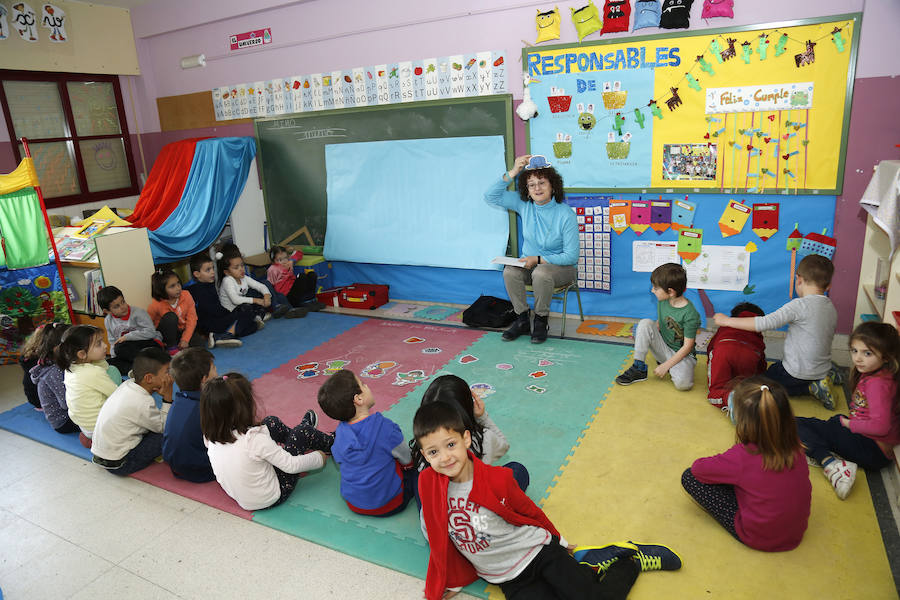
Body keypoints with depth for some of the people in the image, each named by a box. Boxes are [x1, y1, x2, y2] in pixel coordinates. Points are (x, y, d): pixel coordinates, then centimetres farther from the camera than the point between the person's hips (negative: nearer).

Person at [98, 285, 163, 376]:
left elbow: (151, 332, -17)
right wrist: (114, 355, 1)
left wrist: (127, 336, -18)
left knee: (121, 348, -30)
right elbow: (113, 342, 18)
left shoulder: (137, 312, -8)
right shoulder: (108, 321, 9)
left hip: (150, 344, -6)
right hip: (131, 351, 6)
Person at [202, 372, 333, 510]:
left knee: (272, 422, 12)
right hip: (269, 499, -6)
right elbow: (291, 465, -24)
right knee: (303, 431, 0)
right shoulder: (255, 439, -33)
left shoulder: (211, 437, -14)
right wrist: (319, 458, -6)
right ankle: (330, 443, 33)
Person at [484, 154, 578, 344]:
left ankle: (541, 322, -14)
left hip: (560, 266, -4)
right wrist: (512, 173, -18)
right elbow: (490, 197, -8)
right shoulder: (524, 204, -3)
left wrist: (538, 259, -22)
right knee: (510, 272, -28)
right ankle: (522, 321, -11)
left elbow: (571, 256, -15)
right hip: (530, 263, 4)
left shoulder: (566, 215, -16)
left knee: (541, 273, -37)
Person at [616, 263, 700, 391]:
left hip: (681, 354, -5)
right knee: (645, 323, -20)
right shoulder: (662, 302, -3)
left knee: (683, 384, -35)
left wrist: (666, 366, -20)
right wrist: (642, 336, -4)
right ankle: (638, 368, -15)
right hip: (663, 347, 5)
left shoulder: (690, 314, -22)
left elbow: (687, 346, -19)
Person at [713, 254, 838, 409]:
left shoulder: (800, 305, -22)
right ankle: (825, 377, 13)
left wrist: (727, 321, -20)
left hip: (799, 373, -8)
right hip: (822, 369, 8)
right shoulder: (831, 309, 3)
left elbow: (764, 323, -27)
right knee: (775, 367, 28)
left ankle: (811, 388, -2)